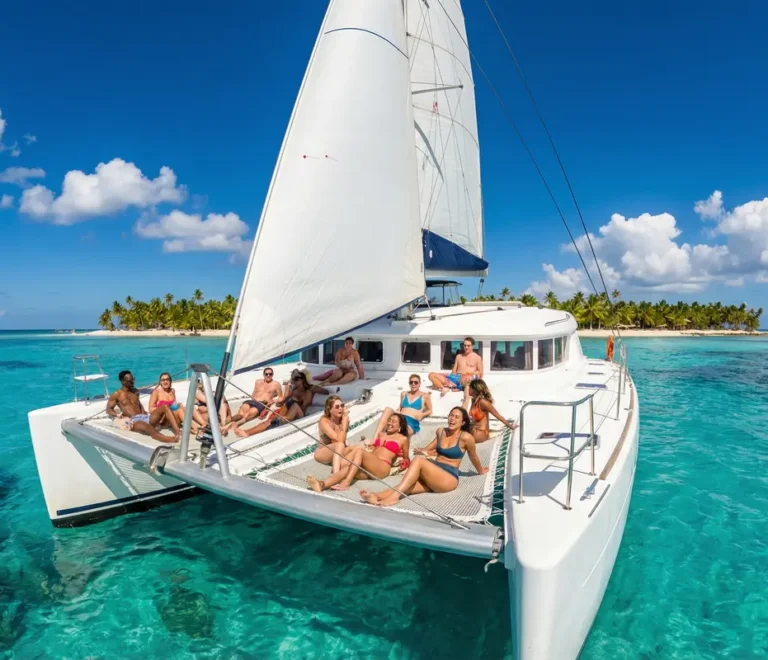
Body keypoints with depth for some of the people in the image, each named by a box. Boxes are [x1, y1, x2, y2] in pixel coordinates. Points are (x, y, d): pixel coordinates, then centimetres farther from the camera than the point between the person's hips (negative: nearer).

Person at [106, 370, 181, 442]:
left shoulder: (135, 391, 23)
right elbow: (108, 409, 8)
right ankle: (171, 439, -64)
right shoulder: (116, 394, 8)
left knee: (164, 407, -19)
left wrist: (143, 410, 16)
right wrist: (118, 414, -11)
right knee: (146, 427, -41)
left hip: (144, 417, 6)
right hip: (132, 421, -6)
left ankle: (177, 432, -41)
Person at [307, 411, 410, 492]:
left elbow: (406, 459, 21)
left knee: (359, 451, -30)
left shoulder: (403, 439, 14)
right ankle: (322, 484, -52)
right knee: (346, 468, -28)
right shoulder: (381, 434, 29)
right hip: (368, 469, 5)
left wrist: (404, 463, 2)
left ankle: (346, 483, -42)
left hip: (382, 467, -5)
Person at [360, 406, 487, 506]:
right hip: (433, 476, 5)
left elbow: (474, 457, 11)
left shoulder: (466, 437, -7)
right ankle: (377, 497, -52)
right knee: (407, 486, -27)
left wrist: (481, 471, 25)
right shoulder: (440, 432, 12)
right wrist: (425, 452, 11)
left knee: (419, 461, -33)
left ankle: (394, 496, -47)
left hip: (449, 479, -5)